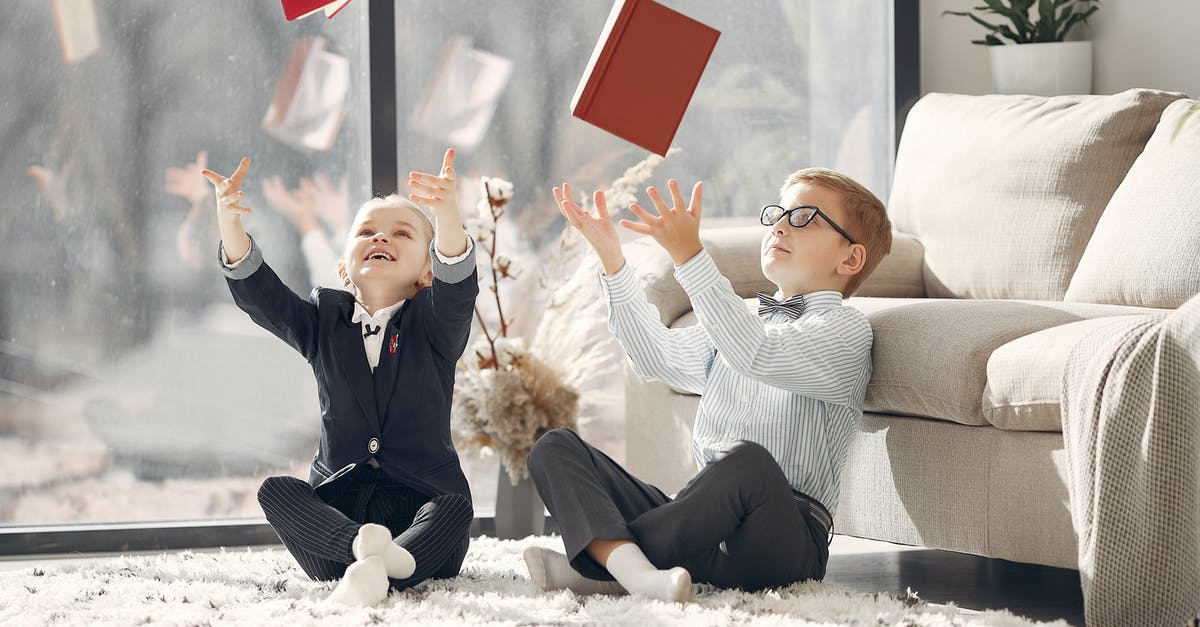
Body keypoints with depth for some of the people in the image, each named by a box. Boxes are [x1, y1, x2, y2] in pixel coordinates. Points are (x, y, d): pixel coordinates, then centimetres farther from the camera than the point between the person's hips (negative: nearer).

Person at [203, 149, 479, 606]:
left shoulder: (433, 325, 5)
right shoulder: (324, 321, 13)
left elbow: (457, 290, -17)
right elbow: (259, 295, -3)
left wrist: (448, 219, -40)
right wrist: (229, 224, -23)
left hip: (420, 504, -2)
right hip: (337, 507, 2)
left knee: (454, 506, -31)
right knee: (275, 491, -23)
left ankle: (389, 564, -54)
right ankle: (362, 545, -45)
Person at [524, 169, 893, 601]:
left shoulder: (845, 329, 1)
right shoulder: (742, 320, 28)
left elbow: (758, 355, -17)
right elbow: (661, 357, 21)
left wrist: (690, 258, -26)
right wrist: (612, 260, 13)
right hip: (699, 521, 7)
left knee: (750, 461, -40)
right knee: (556, 448, -5)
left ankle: (595, 559, -30)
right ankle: (630, 566, -36)